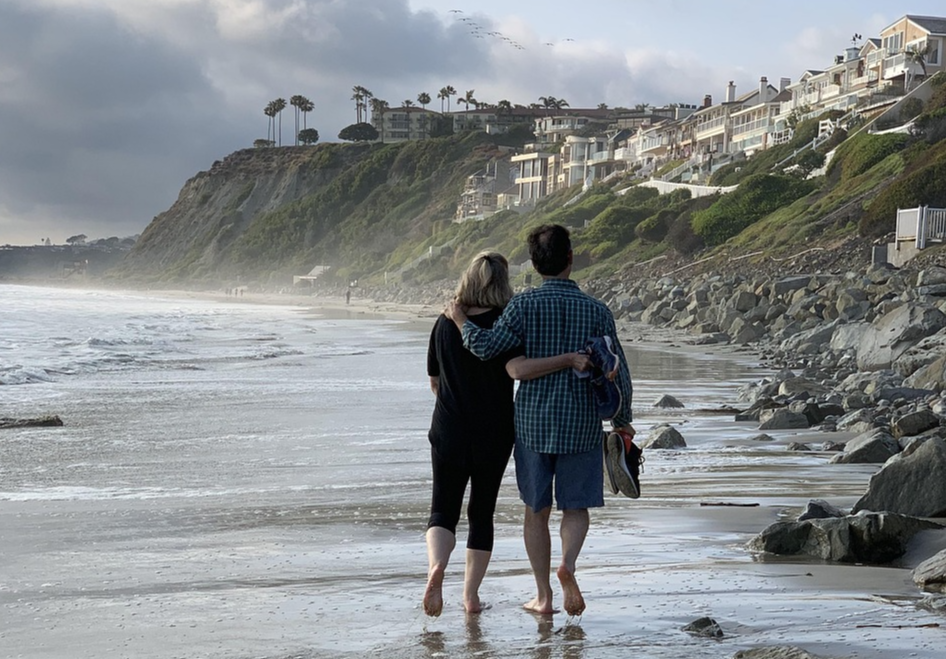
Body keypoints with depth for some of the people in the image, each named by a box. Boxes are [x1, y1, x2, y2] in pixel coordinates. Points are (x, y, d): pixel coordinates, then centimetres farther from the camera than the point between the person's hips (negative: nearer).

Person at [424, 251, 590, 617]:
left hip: (448, 432, 1)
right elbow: (518, 369, -28)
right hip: (494, 435, -1)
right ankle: (471, 594, 13)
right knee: (482, 512, 13)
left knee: (443, 510, 8)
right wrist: (570, 360, -29)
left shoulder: (445, 324, 0)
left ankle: (436, 566, -22)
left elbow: (434, 382, 10)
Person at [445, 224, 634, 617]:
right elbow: (618, 373, 0)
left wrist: (461, 320, 0)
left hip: (532, 422, 0)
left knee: (536, 510, 13)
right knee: (576, 506, 12)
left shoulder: (524, 305, -7)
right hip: (581, 425, 0)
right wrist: (622, 420, 14)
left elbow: (486, 347, -18)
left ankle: (543, 596, 14)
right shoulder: (596, 310, -2)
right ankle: (568, 563, -15)